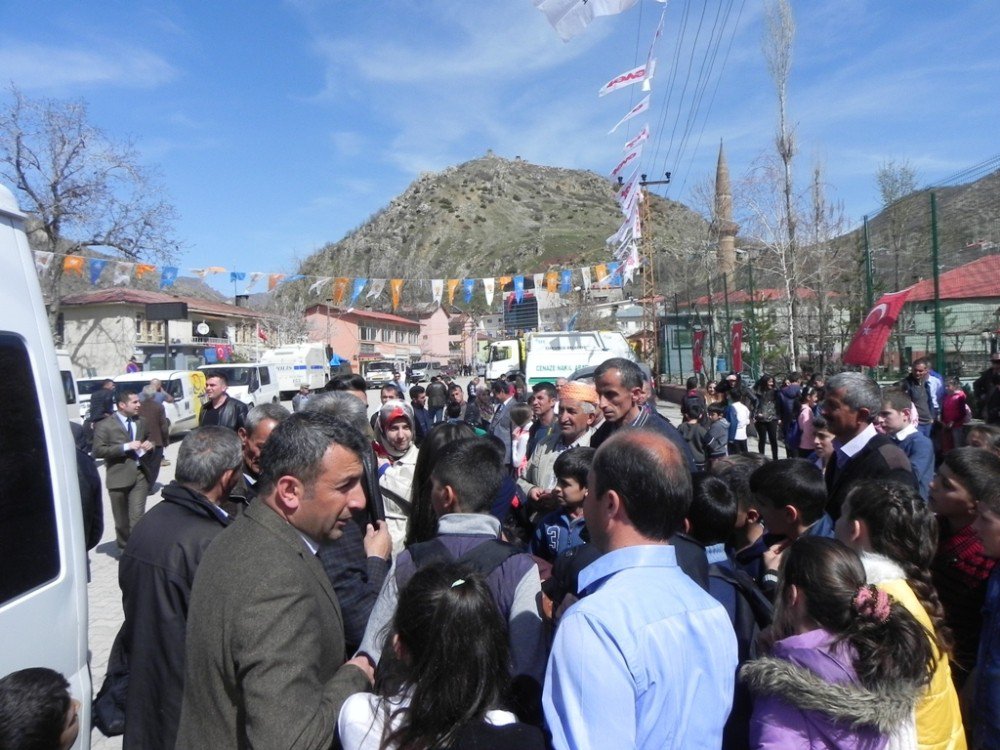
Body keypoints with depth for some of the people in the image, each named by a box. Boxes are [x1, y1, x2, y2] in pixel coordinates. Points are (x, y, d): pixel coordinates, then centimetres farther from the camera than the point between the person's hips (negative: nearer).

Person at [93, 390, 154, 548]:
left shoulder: (141, 422, 11)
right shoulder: (105, 425, -5)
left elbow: (149, 438, 26)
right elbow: (98, 451, -13)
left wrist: (150, 444, 2)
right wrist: (126, 447, -21)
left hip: (140, 475, 2)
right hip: (119, 477, -2)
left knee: (137, 517, -8)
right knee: (122, 520, 13)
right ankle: (124, 548, 31)